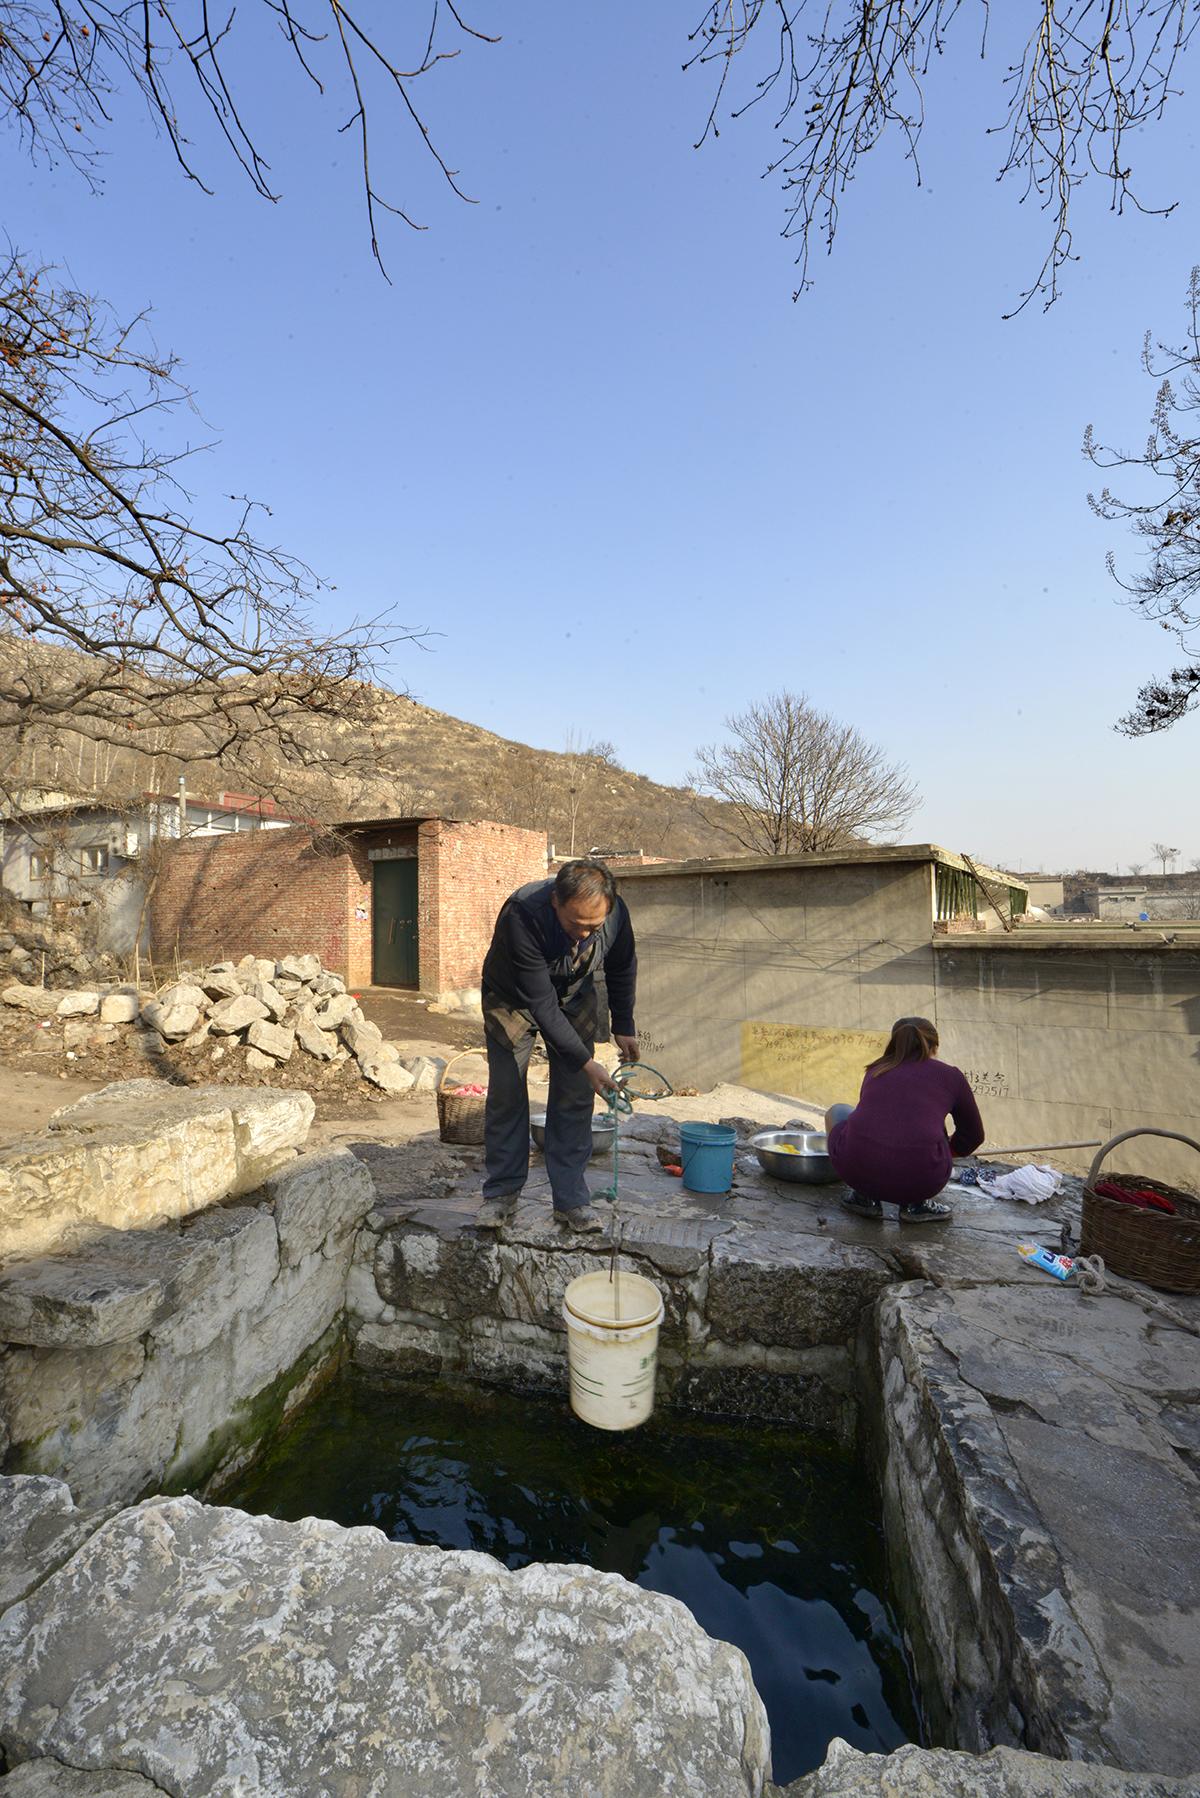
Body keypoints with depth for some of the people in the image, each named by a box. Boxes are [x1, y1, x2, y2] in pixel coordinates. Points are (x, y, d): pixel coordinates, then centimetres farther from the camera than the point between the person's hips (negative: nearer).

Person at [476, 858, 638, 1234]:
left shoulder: (615, 911, -28)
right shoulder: (522, 915, -41)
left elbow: (622, 968, -4)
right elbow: (541, 1004, -35)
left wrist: (623, 1026, 0)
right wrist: (585, 1062, -33)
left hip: (575, 999, 3)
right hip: (513, 1000, -2)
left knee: (575, 1098, -2)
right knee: (506, 1095, -2)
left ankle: (571, 1200, 9)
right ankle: (501, 1192, 16)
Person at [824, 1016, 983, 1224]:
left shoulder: (875, 1070, 22)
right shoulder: (950, 1075, 16)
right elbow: (974, 1134, 29)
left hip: (856, 1168, 1)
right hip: (921, 1177, 0)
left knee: (837, 1112, 31)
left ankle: (864, 1196, 18)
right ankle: (916, 1203, 18)